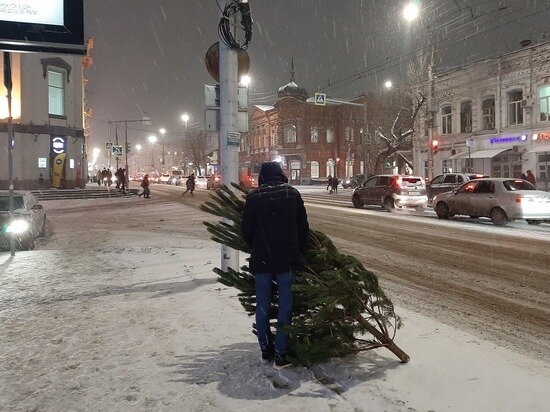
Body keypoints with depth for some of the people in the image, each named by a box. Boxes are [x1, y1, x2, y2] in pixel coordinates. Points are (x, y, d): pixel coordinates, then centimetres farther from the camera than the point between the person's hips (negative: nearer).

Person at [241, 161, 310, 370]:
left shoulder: (253, 197, -2)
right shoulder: (292, 193, 1)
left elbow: (246, 230, -1)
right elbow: (303, 227, 2)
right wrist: (299, 253, 13)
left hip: (261, 260, 0)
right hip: (287, 260, 0)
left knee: (262, 307, 12)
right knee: (285, 307, 6)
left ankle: (266, 350, 23)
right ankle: (280, 354, 8)